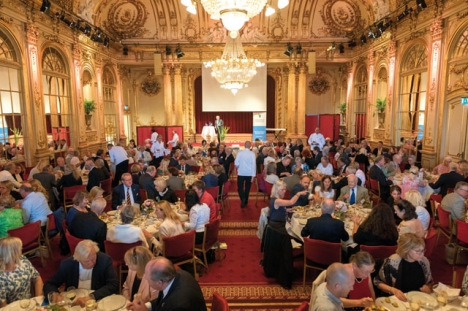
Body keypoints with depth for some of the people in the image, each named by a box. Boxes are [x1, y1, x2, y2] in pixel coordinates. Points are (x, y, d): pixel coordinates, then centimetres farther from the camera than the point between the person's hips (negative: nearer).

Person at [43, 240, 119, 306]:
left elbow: (114, 285, -20)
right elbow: (49, 284, 1)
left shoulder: (105, 260, -15)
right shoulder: (67, 264, -9)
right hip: (73, 304, 3)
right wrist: (52, 294, -20)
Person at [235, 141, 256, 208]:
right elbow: (253, 165, -9)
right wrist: (253, 175, -6)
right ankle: (245, 201, 25)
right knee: (247, 187, 16)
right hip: (249, 173, 1)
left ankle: (243, 199, -15)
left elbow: (236, 163, -7)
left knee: (240, 187, 7)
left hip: (241, 173, -1)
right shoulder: (252, 154, -6)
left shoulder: (240, 152, -6)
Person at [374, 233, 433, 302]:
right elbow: (378, 282, -4)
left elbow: (429, 282, 13)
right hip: (398, 300, -4)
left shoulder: (424, 261, -7)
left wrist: (428, 287, -9)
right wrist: (393, 290, -20)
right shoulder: (392, 262, -19)